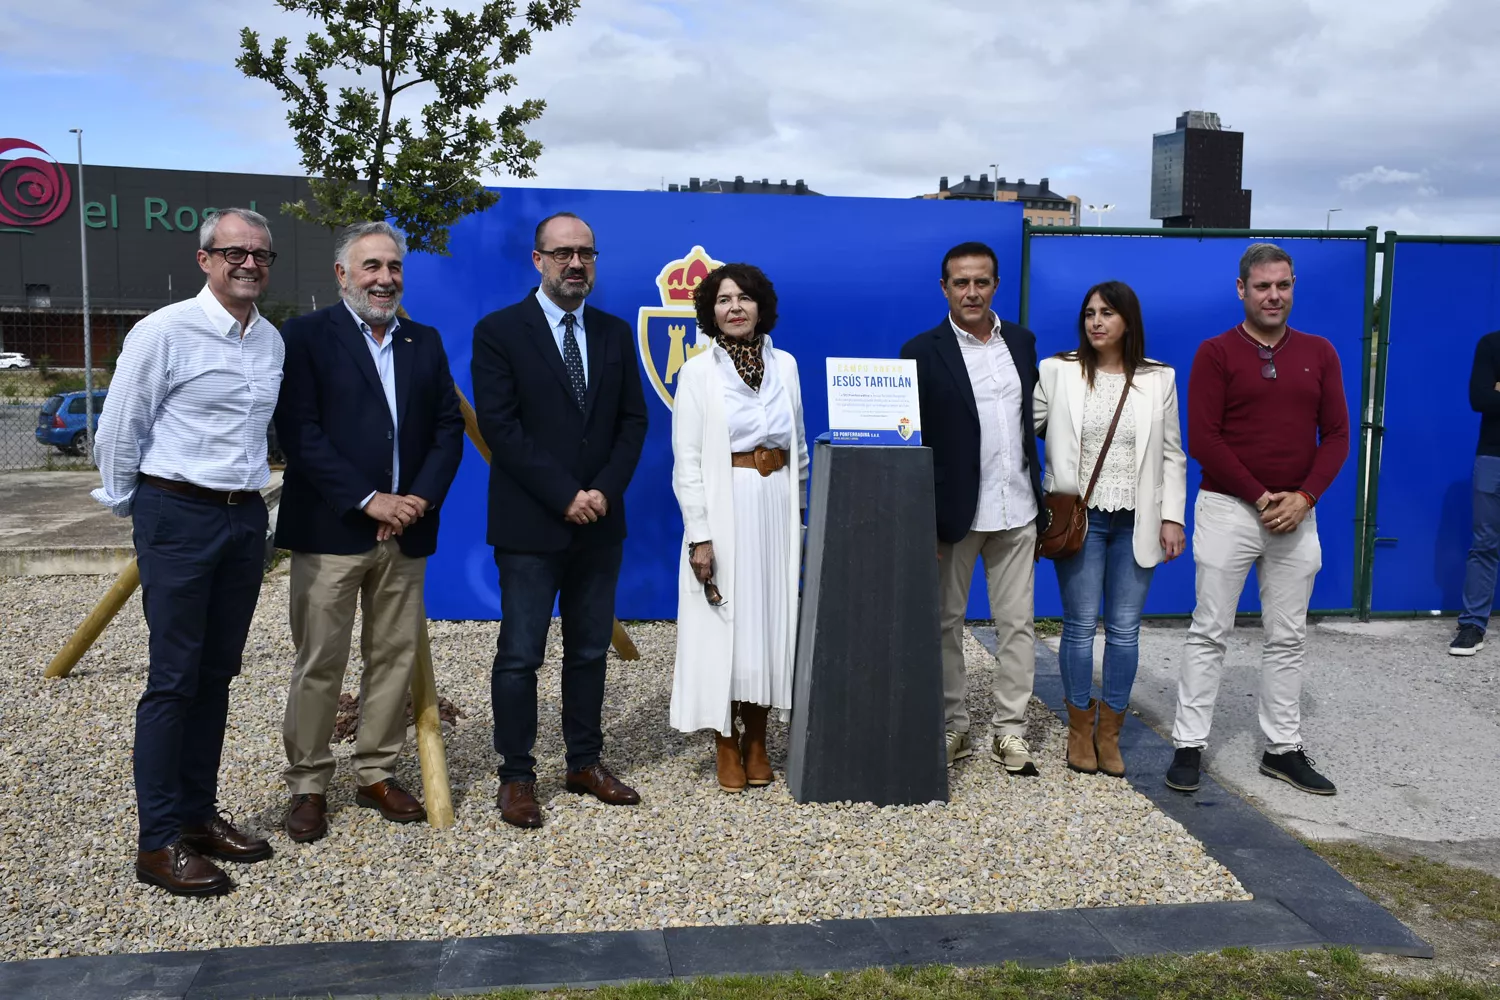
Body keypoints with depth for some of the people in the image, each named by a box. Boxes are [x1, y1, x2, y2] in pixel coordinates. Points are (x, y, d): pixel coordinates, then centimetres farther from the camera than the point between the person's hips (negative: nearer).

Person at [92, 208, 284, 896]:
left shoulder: (273, 341, 8)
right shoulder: (164, 331, -10)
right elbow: (119, 430, -4)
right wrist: (128, 506, 5)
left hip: (246, 516, 6)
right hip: (178, 514, -6)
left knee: (216, 673, 13)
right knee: (173, 678, -2)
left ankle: (198, 813, 24)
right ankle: (159, 840, 7)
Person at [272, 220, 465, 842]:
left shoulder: (425, 342, 14)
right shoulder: (305, 337, -1)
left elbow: (448, 429, 9)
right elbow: (300, 433, -10)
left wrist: (421, 499, -6)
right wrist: (368, 500, -14)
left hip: (406, 531, 5)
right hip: (330, 531, -4)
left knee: (395, 657, 9)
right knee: (319, 663, 1)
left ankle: (376, 774, 23)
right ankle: (307, 785, 15)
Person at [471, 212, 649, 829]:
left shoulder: (615, 334, 10)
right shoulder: (499, 332, -4)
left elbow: (633, 420, 7)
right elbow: (500, 426, -11)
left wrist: (605, 490, -8)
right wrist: (565, 496, -16)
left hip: (599, 522, 5)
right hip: (529, 524, -4)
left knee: (590, 652, 12)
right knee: (519, 656, 1)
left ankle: (586, 764, 24)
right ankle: (517, 777, 13)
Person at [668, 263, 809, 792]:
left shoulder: (785, 365, 8)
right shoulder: (697, 372, -3)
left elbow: (799, 446, 13)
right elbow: (687, 462, -6)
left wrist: (800, 516, 11)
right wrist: (699, 535, -12)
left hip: (777, 510, 4)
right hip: (724, 512, -3)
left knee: (770, 623, 7)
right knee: (723, 627, 0)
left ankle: (757, 742, 21)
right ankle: (727, 746, 14)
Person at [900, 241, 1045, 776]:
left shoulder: (1022, 341, 8)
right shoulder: (922, 352, -6)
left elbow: (1034, 413, 15)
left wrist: (1041, 491, 9)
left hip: (1016, 509, 4)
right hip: (955, 511, -4)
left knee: (1016, 622, 7)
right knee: (946, 622, 8)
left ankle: (1010, 730, 18)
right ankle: (952, 728, 22)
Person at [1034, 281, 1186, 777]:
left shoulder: (1158, 379, 5)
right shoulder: (1057, 372, 0)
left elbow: (1172, 456, 7)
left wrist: (1172, 518, 1)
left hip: (1136, 522, 2)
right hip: (1079, 517, -1)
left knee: (1124, 629, 5)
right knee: (1081, 626, 3)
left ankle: (1109, 732, 17)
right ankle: (1080, 730, 18)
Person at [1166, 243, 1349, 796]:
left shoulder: (1319, 354, 9)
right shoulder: (1215, 353, -3)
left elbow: (1336, 434, 5)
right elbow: (1203, 439, -9)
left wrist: (1303, 496, -10)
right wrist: (1260, 497, -13)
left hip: (1296, 514, 4)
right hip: (1228, 508, -3)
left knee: (1288, 637, 9)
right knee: (1209, 631, 1)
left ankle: (1283, 748, 20)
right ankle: (1189, 745, 8)